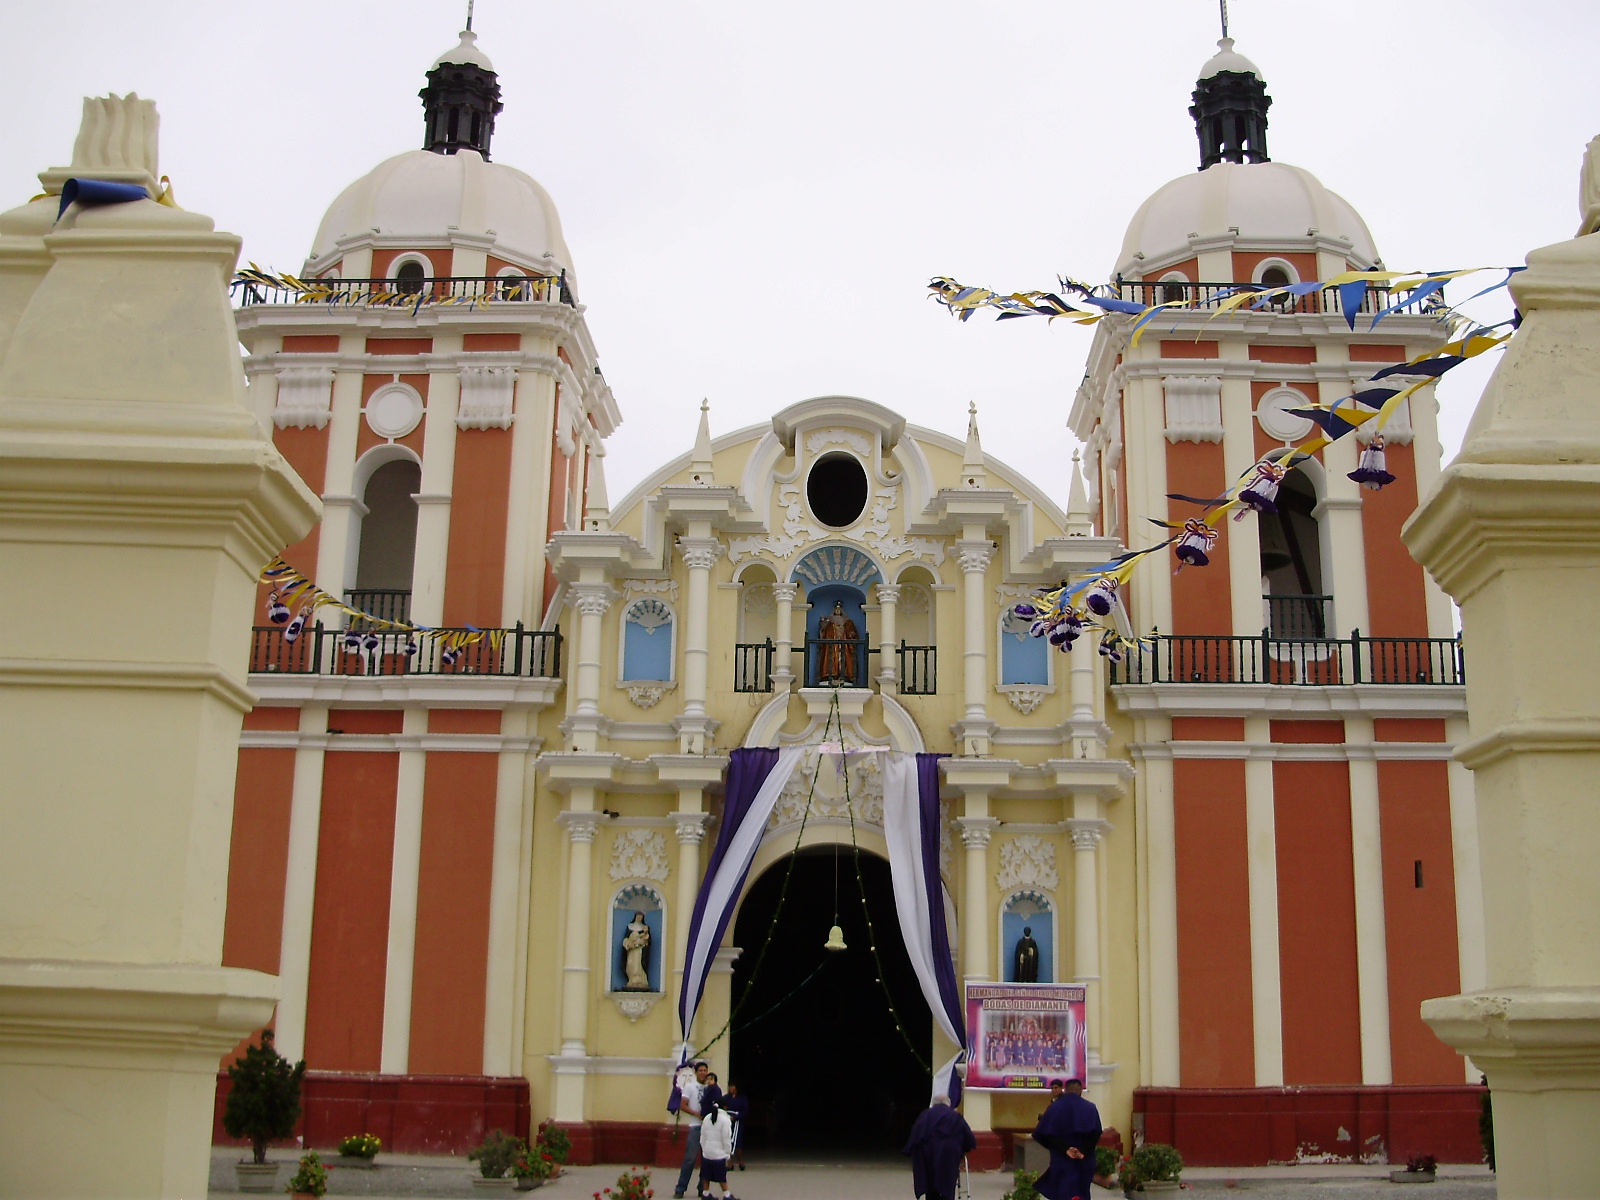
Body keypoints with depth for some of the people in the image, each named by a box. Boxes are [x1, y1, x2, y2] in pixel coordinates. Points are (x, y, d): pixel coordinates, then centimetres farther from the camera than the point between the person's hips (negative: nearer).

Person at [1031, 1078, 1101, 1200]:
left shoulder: (1054, 1107, 2)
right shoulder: (1090, 1108, 0)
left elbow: (1046, 1134, -11)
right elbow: (1095, 1133, -16)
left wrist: (1065, 1149, -16)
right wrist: (1083, 1150, -15)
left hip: (1061, 1161, 0)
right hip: (1084, 1162, 0)